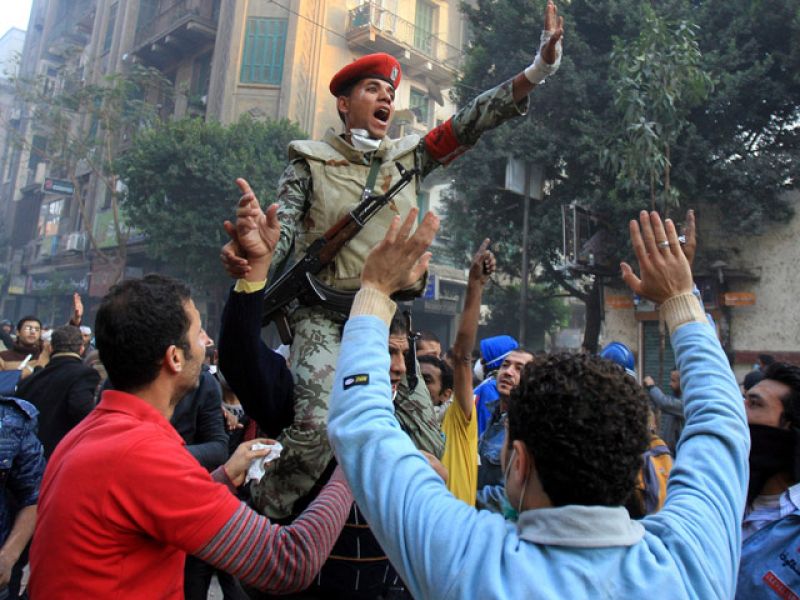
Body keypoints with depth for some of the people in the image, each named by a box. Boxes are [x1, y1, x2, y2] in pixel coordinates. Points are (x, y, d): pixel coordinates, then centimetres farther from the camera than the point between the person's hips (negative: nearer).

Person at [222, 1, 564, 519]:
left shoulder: (407, 156, 14)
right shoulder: (312, 161, 5)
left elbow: (471, 122, 7)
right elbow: (282, 229, -4)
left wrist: (540, 67, -2)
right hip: (327, 316, -4)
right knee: (315, 428, -24)